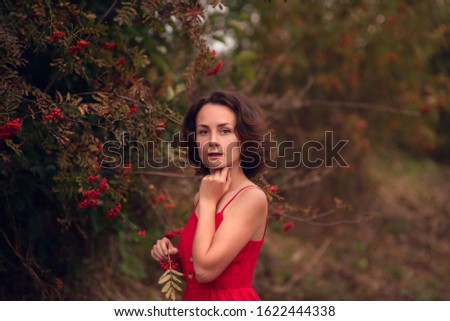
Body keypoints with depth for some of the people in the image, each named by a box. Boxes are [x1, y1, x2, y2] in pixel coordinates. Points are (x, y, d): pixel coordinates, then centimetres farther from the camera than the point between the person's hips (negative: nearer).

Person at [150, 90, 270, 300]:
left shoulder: (252, 198, -16)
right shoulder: (202, 197, 2)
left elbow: (206, 270, -22)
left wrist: (208, 201, -15)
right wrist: (173, 256, -4)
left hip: (230, 301, -6)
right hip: (193, 301, 6)